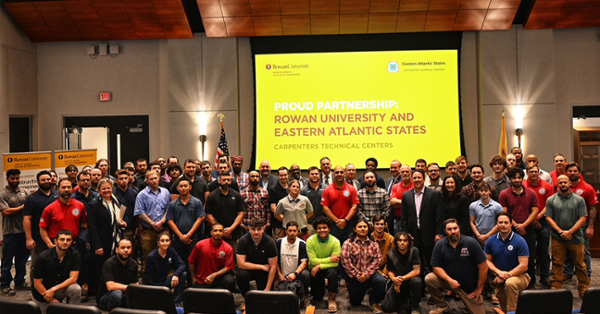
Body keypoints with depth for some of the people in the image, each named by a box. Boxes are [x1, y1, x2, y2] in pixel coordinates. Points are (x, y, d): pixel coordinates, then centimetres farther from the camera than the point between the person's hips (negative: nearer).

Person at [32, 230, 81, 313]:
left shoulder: (74, 255, -11)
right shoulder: (43, 257, -17)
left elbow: (73, 278, -16)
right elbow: (37, 283, -14)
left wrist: (54, 289, -26)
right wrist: (52, 300, -15)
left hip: (59, 290, 1)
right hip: (42, 292, -1)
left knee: (76, 289, -28)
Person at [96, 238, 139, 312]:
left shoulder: (133, 264, 3)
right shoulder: (109, 263, -16)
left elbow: (136, 285, 2)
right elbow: (110, 286, -26)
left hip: (124, 298, 5)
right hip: (105, 298, -5)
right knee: (117, 293, -37)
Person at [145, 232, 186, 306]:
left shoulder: (171, 251, -5)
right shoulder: (151, 257, -14)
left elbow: (182, 265, -11)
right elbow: (148, 278, -9)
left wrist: (176, 274, -32)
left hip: (165, 282, 5)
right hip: (154, 284, -5)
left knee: (183, 274, -22)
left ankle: (177, 303, -16)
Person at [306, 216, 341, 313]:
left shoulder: (335, 242, -15)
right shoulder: (310, 241, -15)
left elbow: (336, 263, -20)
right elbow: (312, 261, -19)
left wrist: (319, 266, -29)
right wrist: (329, 259, -24)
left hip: (329, 268, -1)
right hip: (315, 269, 1)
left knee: (332, 272, -36)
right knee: (317, 298, -6)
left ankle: (331, 298, -15)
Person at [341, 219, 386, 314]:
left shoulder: (374, 244, 2)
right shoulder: (348, 243, -5)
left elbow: (377, 260, -5)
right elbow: (345, 261, -12)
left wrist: (366, 274, -17)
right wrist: (357, 275, -15)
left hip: (369, 274, 1)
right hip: (354, 276, -1)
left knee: (381, 280, -31)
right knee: (355, 302, 4)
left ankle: (374, 302, -3)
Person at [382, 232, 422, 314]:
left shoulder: (414, 251, -13)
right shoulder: (391, 253, -6)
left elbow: (417, 271, -18)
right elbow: (390, 271, 3)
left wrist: (402, 279, -24)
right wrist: (394, 279, -20)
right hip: (398, 282, 2)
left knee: (416, 281, -39)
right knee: (386, 307, -14)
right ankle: (406, 299, 14)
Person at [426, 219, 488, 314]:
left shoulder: (471, 242, -15)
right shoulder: (440, 245, -8)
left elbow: (483, 267, -12)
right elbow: (436, 267, -8)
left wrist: (479, 289, -8)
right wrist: (450, 280, -23)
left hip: (470, 287, -1)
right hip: (450, 281, 1)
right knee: (429, 279, -23)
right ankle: (441, 305, 1)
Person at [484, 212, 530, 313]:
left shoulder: (520, 241, -12)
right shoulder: (491, 241, 1)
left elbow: (523, 266, -15)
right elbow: (488, 260, 4)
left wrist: (506, 276, -15)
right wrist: (499, 272, -13)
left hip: (519, 275, -4)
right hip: (500, 277, 4)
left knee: (510, 283, -36)